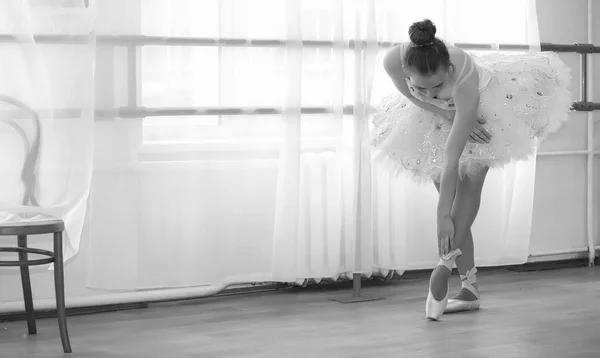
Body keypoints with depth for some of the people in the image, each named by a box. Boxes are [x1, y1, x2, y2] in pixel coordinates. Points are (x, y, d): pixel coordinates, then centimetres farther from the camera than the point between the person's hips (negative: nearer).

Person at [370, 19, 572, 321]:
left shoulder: (464, 79, -45)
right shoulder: (393, 61, -38)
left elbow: (453, 158, -42)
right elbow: (410, 95, -12)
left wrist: (444, 216, -41)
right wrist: (446, 115, -27)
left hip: (480, 108, -3)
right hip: (436, 116, 3)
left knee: (470, 177, -25)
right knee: (447, 189, -2)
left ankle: (446, 262, -23)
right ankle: (470, 289, 1)